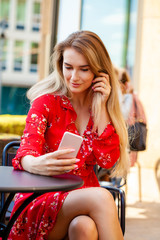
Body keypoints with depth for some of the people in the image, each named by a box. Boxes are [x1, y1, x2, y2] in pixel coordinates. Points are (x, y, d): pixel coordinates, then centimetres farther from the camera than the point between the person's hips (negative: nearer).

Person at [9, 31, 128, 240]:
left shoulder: (102, 109, 9)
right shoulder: (46, 102, -1)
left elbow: (108, 160, -3)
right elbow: (26, 151, -16)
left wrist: (101, 107, -6)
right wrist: (37, 164, -41)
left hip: (84, 199, 3)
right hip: (41, 202, -2)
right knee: (100, 196, -32)